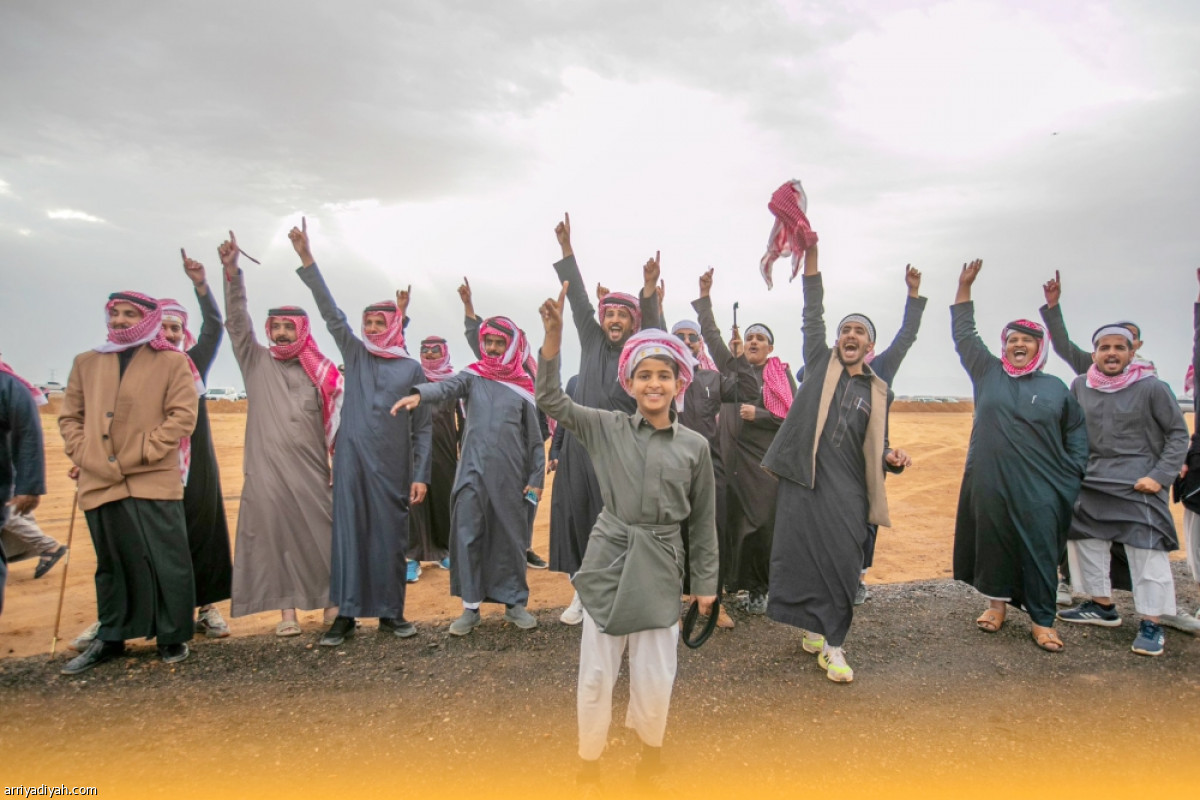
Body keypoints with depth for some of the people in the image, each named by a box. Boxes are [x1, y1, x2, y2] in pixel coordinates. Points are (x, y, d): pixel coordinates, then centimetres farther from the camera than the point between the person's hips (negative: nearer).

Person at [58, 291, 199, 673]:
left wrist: (140, 454, -13)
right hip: (100, 482, 4)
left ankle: (172, 635, 14)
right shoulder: (86, 362, 15)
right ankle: (110, 638, 28)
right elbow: (70, 417, 14)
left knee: (166, 561, 0)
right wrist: (84, 456, -2)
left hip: (154, 480, -4)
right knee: (111, 563, 15)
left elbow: (182, 416, -6)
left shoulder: (172, 362, 3)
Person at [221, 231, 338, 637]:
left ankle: (332, 600, 13)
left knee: (319, 532, 0)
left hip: (310, 469, -1)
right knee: (273, 532, 3)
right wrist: (231, 271, -13)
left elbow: (336, 420, 6)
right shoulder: (256, 362, 8)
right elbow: (236, 321, -2)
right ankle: (287, 610, 12)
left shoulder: (320, 372, 6)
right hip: (266, 467, 1)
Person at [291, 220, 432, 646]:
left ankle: (390, 612, 18)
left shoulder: (412, 368, 5)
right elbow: (331, 313, -1)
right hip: (351, 461, 1)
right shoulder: (355, 355, 8)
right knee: (348, 533, 2)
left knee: (390, 537, 5)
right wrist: (306, 259, -9)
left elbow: (423, 427, 4)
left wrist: (421, 475, -2)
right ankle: (346, 614, 10)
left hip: (393, 467, -1)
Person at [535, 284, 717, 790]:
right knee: (595, 675, 8)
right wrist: (554, 336, -22)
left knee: (655, 680, 10)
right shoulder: (605, 428, -2)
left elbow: (703, 521, 6)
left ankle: (651, 759, 40)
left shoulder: (695, 446, 0)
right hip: (608, 561, 0)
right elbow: (551, 399, -10)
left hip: (659, 570, 1)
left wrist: (706, 581, 9)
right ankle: (589, 766, 32)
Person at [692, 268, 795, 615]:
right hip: (740, 455, 2)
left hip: (771, 458, -1)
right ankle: (751, 585, 12)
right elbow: (711, 334, 13)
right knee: (741, 520, 1)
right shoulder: (732, 367, 11)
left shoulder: (782, 374, 6)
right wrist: (704, 298, 11)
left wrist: (758, 414, -11)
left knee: (766, 522, -2)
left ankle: (760, 587, 9)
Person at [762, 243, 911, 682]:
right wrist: (811, 258, -6)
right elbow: (813, 314, 1)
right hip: (804, 478, -1)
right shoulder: (820, 363, 10)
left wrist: (891, 458, -4)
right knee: (802, 556, 3)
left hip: (847, 487, 1)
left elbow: (875, 446, 19)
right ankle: (813, 627, 21)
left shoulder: (876, 390, 14)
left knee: (842, 564, -4)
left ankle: (831, 644, 7)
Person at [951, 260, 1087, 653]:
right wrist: (964, 287, 6)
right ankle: (996, 603, 24)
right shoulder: (988, 372, 6)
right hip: (990, 482, 1)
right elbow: (964, 335, 9)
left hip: (1039, 487, 0)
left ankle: (1042, 619, 12)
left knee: (1039, 549, 2)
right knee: (993, 542, 8)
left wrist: (1074, 471, 9)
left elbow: (1076, 429, 16)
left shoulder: (1055, 387, 6)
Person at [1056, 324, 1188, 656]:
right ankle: (1102, 607, 28)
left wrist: (1160, 476, -10)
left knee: (1147, 552, -7)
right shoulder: (1080, 386, 4)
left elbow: (1178, 434, -2)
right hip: (1091, 484, 5)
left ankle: (1151, 624, 3)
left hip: (1138, 485, -5)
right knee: (1087, 543, 12)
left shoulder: (1152, 387, -7)